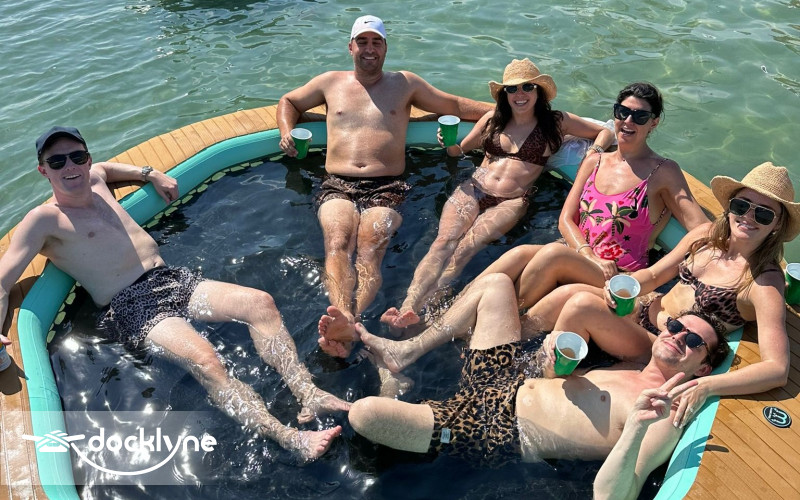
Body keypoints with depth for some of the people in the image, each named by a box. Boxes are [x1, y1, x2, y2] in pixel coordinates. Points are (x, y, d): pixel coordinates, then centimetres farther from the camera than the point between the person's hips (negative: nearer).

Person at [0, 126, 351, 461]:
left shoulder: (94, 180, 17)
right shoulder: (44, 220, -3)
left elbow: (104, 167, 43)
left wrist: (151, 174, 33)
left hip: (171, 280, 8)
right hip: (130, 307, -7)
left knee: (260, 303, -13)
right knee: (203, 359, -33)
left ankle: (306, 393, -19)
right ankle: (288, 439, -38)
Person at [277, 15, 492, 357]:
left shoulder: (405, 83, 24)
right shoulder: (330, 82, 25)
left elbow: (455, 105, 27)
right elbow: (288, 102, 36)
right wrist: (287, 133, 15)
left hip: (386, 187, -1)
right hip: (337, 186, 1)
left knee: (370, 249, -31)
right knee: (337, 243, -31)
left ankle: (348, 324, -53)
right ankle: (345, 319, -52)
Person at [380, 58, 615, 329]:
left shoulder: (555, 122, 14)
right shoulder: (494, 118, 20)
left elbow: (605, 132, 22)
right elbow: (461, 149, 25)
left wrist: (594, 153, 0)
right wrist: (451, 145, 1)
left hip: (512, 202, -2)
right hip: (473, 188, 3)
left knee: (466, 247, -30)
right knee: (444, 240, -27)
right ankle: (407, 309, -42)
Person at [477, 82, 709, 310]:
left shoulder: (664, 172, 4)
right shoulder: (594, 162, 16)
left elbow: (703, 230, -4)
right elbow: (566, 219, 8)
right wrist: (590, 256, -11)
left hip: (620, 276, -4)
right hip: (576, 255, 4)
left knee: (554, 253, -34)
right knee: (520, 253, -28)